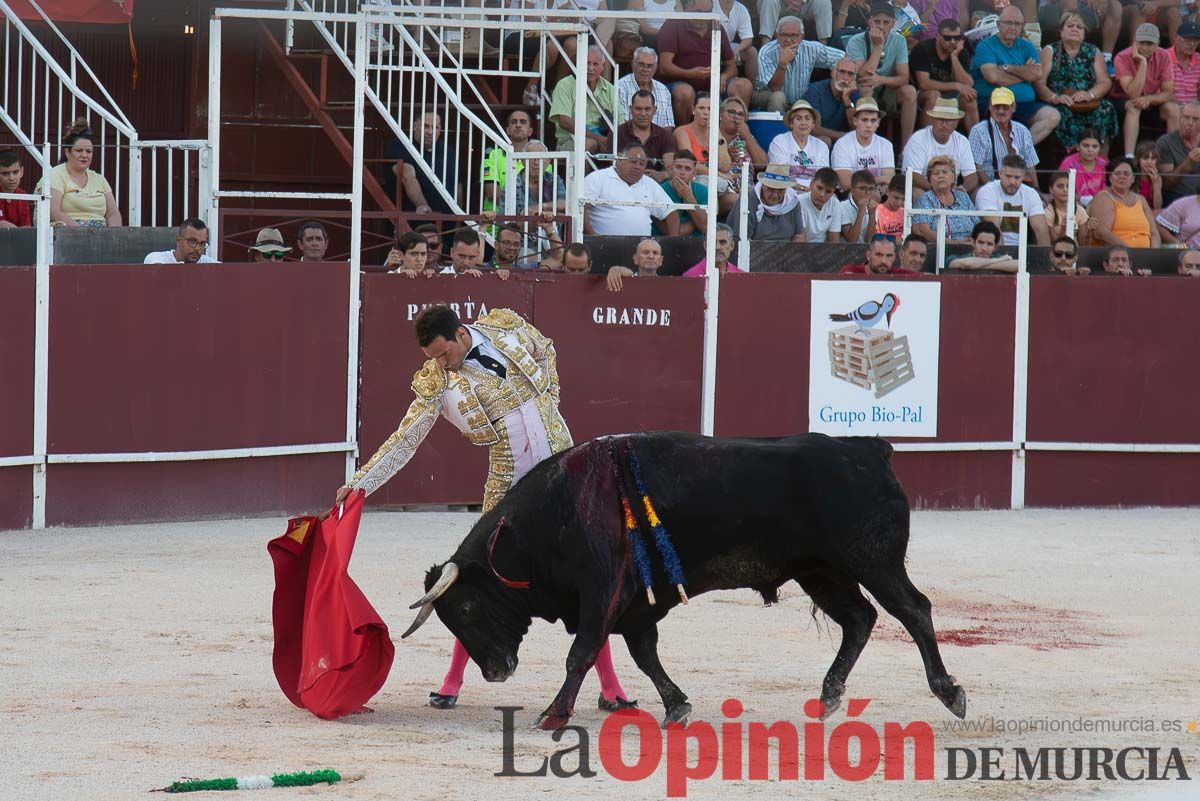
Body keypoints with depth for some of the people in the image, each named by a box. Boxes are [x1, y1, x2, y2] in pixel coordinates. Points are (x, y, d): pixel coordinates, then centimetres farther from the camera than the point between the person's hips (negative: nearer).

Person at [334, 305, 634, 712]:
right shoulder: (436, 384, -10)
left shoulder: (506, 327, -5)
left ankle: (610, 688, 5)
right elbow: (404, 441, -10)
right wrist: (360, 482, -18)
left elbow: (545, 350, 15)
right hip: (509, 487, -1)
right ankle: (452, 681, 10)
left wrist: (548, 402, 6)